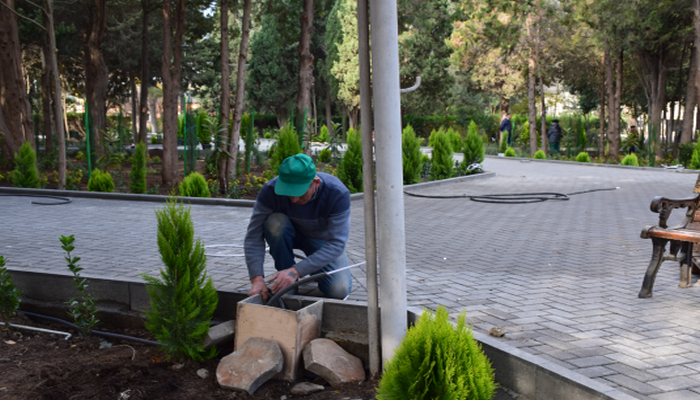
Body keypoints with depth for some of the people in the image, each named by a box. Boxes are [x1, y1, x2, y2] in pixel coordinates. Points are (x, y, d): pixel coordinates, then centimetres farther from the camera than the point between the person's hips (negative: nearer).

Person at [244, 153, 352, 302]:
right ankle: (286, 284, -15)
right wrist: (257, 278, -39)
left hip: (322, 239, -1)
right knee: (275, 222, -35)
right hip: (291, 235, 1)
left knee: (339, 290, -24)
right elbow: (254, 236, -27)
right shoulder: (271, 190, -30)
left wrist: (296, 271, -43)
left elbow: (336, 244, -34)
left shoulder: (338, 193, -33)